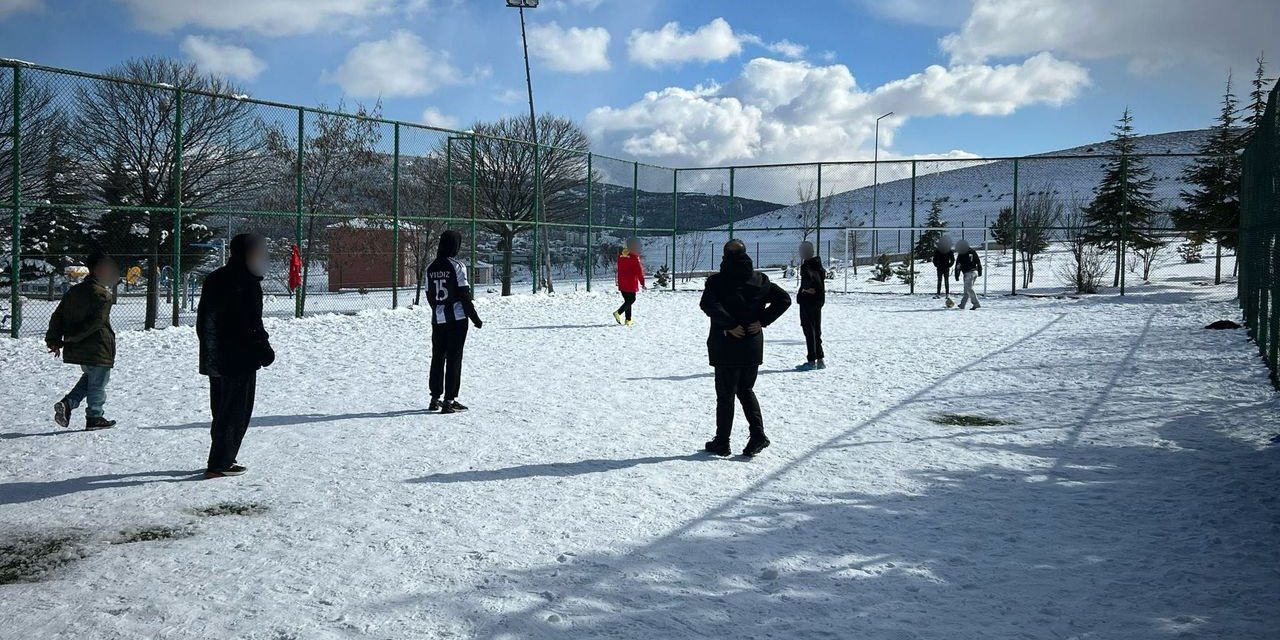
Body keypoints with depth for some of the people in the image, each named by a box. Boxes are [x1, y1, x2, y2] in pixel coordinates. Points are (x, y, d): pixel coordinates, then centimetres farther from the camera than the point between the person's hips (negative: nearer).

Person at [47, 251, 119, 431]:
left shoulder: (74, 291, 10)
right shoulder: (103, 295, -15)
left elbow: (58, 316, 10)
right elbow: (96, 322, -24)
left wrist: (53, 340, 11)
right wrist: (74, 336, -15)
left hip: (75, 350, 8)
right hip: (98, 349, -8)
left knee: (90, 377, 25)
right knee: (97, 383, 6)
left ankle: (67, 403, 7)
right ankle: (94, 418, 14)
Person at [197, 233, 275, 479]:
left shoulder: (214, 279, 11)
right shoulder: (247, 282, -17)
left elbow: (202, 319, 17)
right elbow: (252, 324, -20)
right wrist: (264, 350, -9)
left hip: (214, 359, 9)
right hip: (240, 359, -9)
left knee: (221, 410, 17)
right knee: (236, 413, -1)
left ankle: (221, 459, 23)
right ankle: (220, 464, 0)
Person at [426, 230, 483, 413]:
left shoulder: (431, 267, 6)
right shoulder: (457, 266, -11)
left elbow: (430, 295, 12)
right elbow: (464, 295, -12)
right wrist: (475, 318, -4)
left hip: (437, 319, 6)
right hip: (457, 318, -5)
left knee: (437, 357, 13)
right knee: (454, 359, -1)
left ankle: (435, 398, 18)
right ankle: (449, 400, -1)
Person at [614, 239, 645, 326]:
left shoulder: (621, 257, 8)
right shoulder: (634, 258, -13)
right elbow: (639, 271, -12)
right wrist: (642, 283, -6)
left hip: (622, 284, 7)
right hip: (631, 283, -7)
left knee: (627, 300, 13)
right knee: (631, 299, 4)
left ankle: (628, 320, 11)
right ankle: (618, 313, -12)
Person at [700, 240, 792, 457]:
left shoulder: (717, 280, -7)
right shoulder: (760, 279, 6)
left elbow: (708, 304, -24)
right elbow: (784, 299, 4)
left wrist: (730, 325, -18)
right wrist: (763, 320, -1)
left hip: (726, 346, -4)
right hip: (753, 345, 4)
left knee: (725, 394, 5)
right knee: (746, 390, 18)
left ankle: (722, 442, 11)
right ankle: (758, 434, 5)